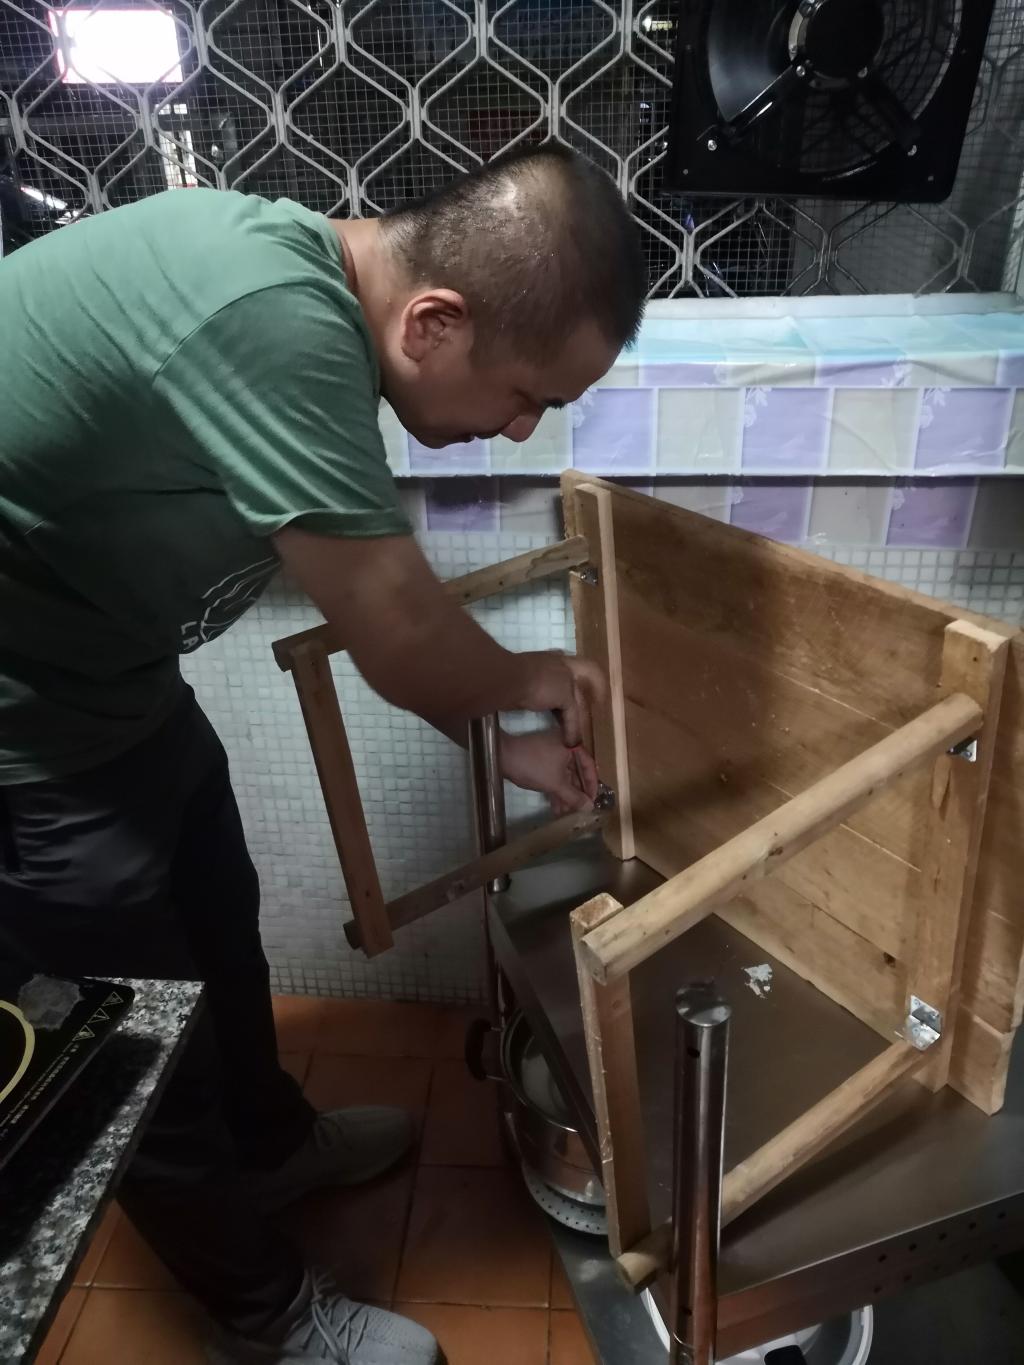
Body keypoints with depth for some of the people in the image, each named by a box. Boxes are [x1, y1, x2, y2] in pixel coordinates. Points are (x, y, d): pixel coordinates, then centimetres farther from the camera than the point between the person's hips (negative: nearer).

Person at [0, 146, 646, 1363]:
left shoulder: (303, 278, -2)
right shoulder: (271, 320, -33)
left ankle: (273, 1144, 52)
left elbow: (377, 601, 5)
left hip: (100, 670, 9)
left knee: (217, 926, 23)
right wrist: (523, 685, -4)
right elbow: (401, 643, -26)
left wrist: (498, 738, 5)